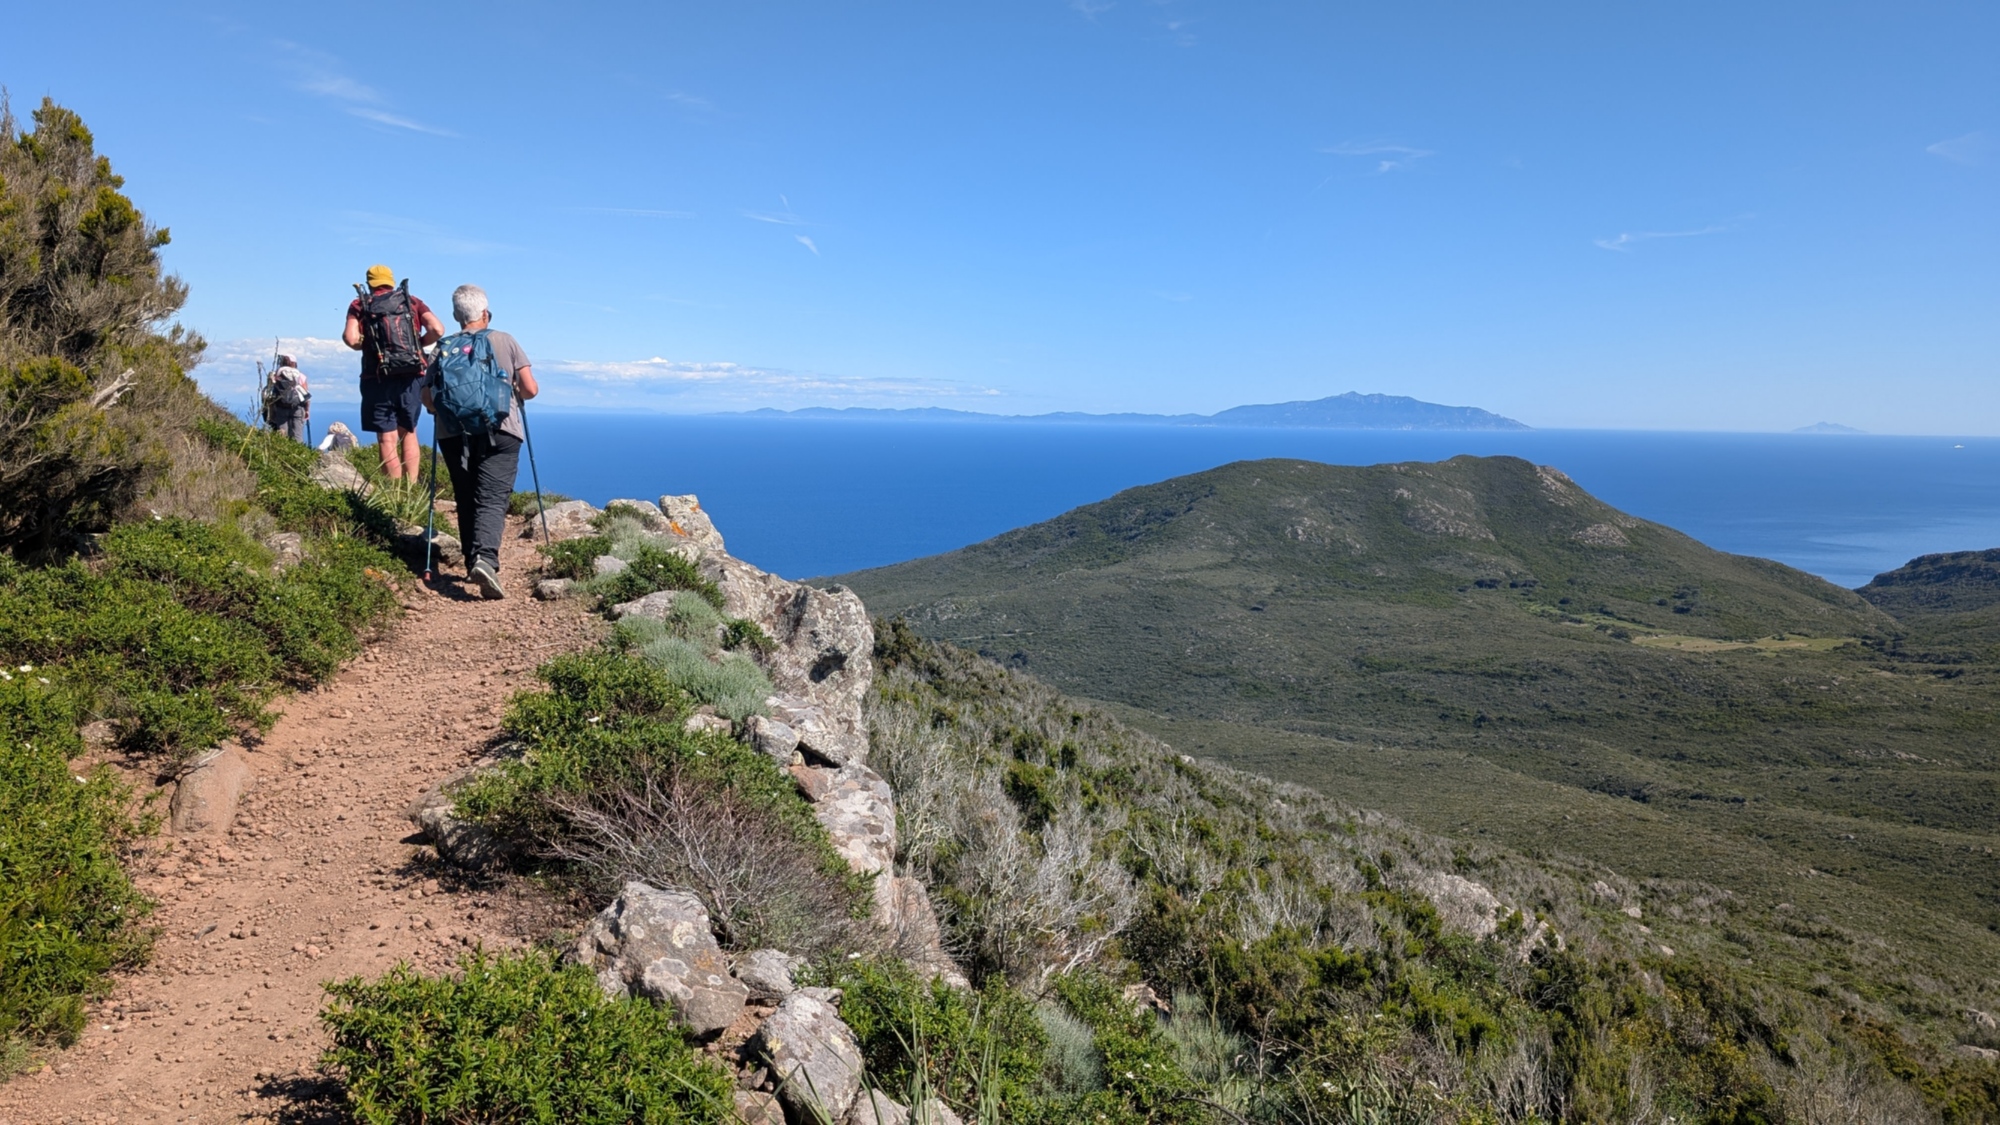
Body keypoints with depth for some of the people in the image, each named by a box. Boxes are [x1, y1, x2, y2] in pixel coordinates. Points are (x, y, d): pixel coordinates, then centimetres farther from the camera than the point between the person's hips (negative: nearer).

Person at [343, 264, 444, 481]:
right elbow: (437, 329, -3)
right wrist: (417, 344, 13)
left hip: (378, 379, -2)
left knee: (387, 439, 0)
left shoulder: (360, 305, 7)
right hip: (411, 377, 2)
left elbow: (351, 338, -8)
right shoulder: (412, 301, 11)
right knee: (409, 432, 16)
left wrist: (366, 346, 12)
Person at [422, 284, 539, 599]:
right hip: (499, 432, -2)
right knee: (493, 499, -9)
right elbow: (531, 389, 0)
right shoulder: (506, 342, 4)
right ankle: (485, 559, -30)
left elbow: (427, 399, 4)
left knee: (466, 501, 14)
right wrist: (514, 395, 22)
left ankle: (473, 562, 16)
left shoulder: (443, 348, 8)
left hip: (453, 435, 3)